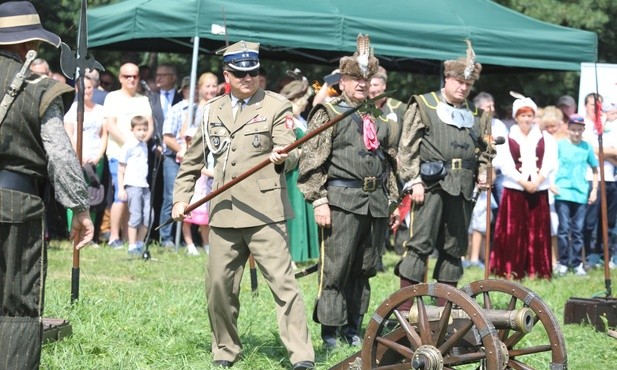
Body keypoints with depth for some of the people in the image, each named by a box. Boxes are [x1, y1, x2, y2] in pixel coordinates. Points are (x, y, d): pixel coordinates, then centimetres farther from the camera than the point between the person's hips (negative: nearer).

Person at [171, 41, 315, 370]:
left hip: (264, 212, -5)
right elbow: (192, 160, 23)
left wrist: (281, 156, -32)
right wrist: (181, 197, 14)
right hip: (224, 213, 5)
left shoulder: (276, 107, 3)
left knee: (282, 282, -11)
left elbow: (288, 151, -9)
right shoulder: (213, 111, 15)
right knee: (218, 286, 8)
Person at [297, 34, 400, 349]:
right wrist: (318, 201, -12)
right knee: (336, 267, -5)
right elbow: (311, 160, -5)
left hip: (375, 202, 5)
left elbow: (390, 163, 24)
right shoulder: (328, 114, 2)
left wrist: (393, 200, 18)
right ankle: (330, 330, 2)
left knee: (365, 268, 9)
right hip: (342, 201, -5)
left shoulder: (379, 119, 18)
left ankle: (352, 327, 18)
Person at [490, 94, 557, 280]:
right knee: (512, 231, -4)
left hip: (539, 190, 2)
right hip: (514, 190, -1)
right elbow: (505, 165, -4)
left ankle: (534, 270, 5)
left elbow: (549, 163, 1)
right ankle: (510, 270, 0)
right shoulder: (507, 139, 6)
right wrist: (523, 182, -13)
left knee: (537, 232, 1)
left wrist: (537, 181, -13)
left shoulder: (546, 139, 11)